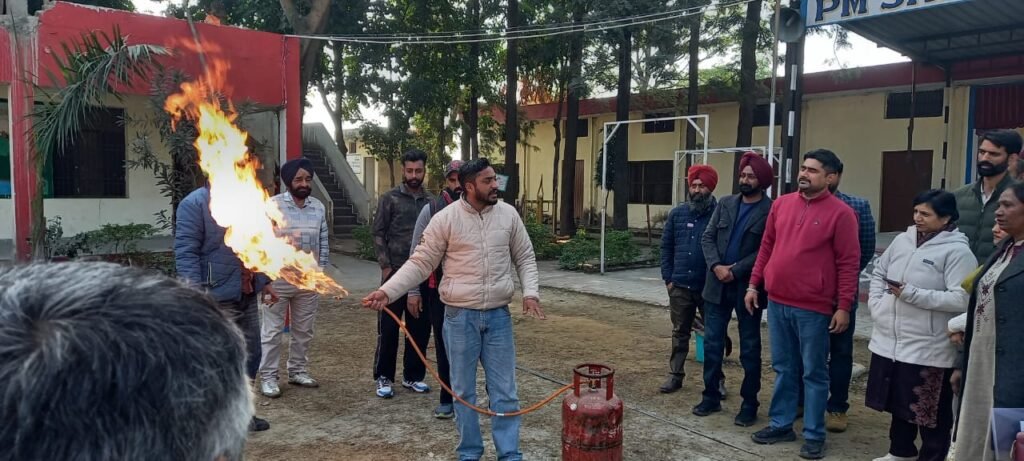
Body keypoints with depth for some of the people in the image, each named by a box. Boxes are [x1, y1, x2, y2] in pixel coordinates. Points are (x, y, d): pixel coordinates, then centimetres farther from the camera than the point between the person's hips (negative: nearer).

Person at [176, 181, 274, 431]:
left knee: (251, 355, 14)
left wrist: (265, 281, 18)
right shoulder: (194, 204, -11)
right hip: (217, 299, -7)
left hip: (248, 296, 8)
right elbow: (185, 253, -16)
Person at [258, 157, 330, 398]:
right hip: (278, 278, -4)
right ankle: (268, 377, 14)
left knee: (303, 330, 14)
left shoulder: (319, 207, 5)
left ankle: (298, 372, 27)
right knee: (273, 331, 4)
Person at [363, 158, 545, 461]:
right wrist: (387, 291, -14)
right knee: (463, 389, 11)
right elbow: (420, 264, -4)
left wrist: (530, 292, -4)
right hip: (460, 316, -1)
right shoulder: (445, 218, -7)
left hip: (498, 315, 2)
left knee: (504, 390, 7)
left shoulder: (508, 214, 1)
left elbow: (525, 258, 11)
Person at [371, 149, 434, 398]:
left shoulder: (431, 202, 8)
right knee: (388, 327, 2)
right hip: (395, 272, -3)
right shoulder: (389, 199, 0)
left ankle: (413, 376, 21)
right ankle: (383, 377, 15)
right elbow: (378, 233, -2)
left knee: (420, 327, 8)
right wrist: (385, 266, -8)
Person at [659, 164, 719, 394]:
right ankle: (675, 375, 22)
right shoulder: (677, 213, 4)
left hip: (710, 287, -3)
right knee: (680, 333, 12)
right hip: (680, 286, 3)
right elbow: (666, 247, 8)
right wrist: (668, 278, 3)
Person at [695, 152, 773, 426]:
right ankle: (711, 396, 23)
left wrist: (736, 270, -17)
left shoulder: (771, 211, -6)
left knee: (749, 348, 7)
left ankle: (749, 404, 18)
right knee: (712, 344, 10)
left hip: (747, 288, -4)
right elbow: (708, 237, 5)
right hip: (717, 285, 5)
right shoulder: (725, 204, 9)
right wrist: (716, 265, -10)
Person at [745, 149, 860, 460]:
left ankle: (814, 435, 18)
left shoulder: (840, 213, -7)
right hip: (777, 302, 5)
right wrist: (754, 285, 11)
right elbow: (766, 247, 13)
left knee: (814, 373, 7)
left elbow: (848, 263, -8)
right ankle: (781, 425, 28)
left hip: (813, 308, -5)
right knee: (783, 369, 15)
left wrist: (844, 306, -10)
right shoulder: (781, 204, 8)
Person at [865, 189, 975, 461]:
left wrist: (912, 293, -21)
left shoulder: (957, 251, -13)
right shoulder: (902, 240, 7)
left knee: (930, 410, 7)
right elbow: (879, 273, 18)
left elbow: (961, 300, -21)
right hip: (889, 341, 7)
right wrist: (876, 305, 4)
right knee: (898, 401, 21)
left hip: (928, 349, -7)